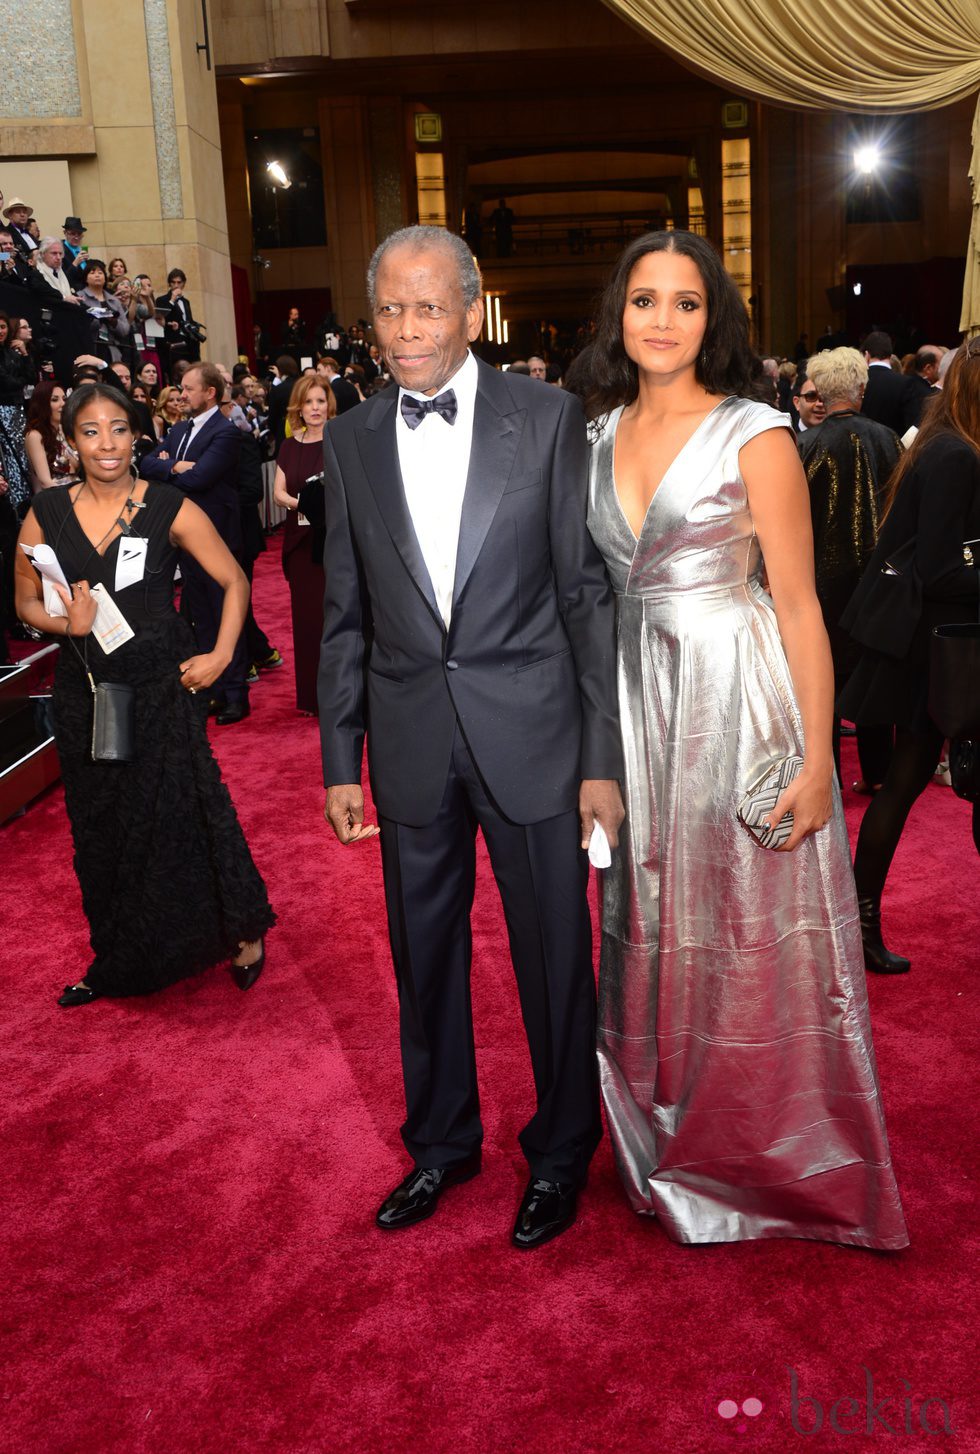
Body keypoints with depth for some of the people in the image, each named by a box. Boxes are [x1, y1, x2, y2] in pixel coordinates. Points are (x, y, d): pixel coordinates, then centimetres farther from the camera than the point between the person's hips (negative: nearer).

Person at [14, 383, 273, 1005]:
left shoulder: (171, 509, -7)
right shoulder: (46, 515, 0)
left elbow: (235, 582, -1)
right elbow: (28, 603, 9)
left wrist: (221, 655, -11)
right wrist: (71, 624, -12)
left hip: (164, 689, -3)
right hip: (85, 694, 3)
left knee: (183, 817, 3)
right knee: (102, 832, 14)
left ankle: (245, 933, 26)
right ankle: (117, 963, 32)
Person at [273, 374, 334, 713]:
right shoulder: (289, 446, 11)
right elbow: (279, 492, 9)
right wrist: (298, 502, -12)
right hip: (301, 539, 4)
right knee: (305, 613, 6)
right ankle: (310, 695, 15)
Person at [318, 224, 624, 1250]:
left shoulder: (547, 418, -4)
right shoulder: (351, 441, 4)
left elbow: (588, 591, -4)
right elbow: (344, 616, 8)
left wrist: (604, 756, -7)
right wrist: (340, 762, 5)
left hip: (532, 734, -2)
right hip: (411, 742, 3)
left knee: (555, 957, 9)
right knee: (423, 955, 15)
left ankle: (560, 1152, 33)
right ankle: (442, 1142, 38)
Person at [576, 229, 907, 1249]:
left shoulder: (755, 436, -7)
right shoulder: (598, 435, 8)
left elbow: (799, 606, -9)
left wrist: (818, 758, -14)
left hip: (737, 703, -5)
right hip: (634, 707, 5)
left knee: (750, 936, 5)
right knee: (652, 934, 14)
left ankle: (776, 1160, 27)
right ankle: (672, 1147, 34)